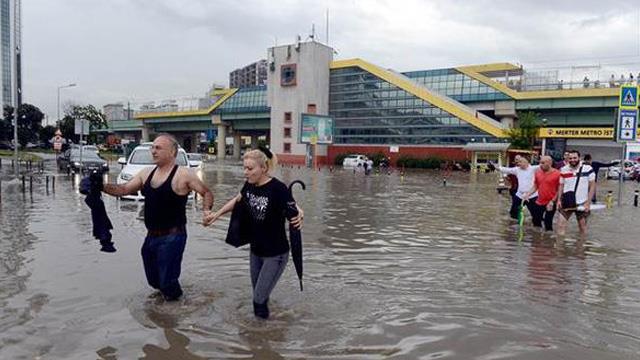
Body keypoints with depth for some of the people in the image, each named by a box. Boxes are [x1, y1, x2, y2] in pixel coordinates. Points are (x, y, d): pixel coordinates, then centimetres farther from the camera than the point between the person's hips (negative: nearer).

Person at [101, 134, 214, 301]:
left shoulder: (183, 174, -13)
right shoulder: (146, 173, 7)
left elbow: (207, 193, -8)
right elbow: (124, 189, 10)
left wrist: (206, 210, -25)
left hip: (172, 237, -7)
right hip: (151, 236, 7)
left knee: (167, 282, -1)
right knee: (153, 279, 19)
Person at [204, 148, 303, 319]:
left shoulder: (277, 188, -24)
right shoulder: (249, 185, -4)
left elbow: (295, 211, -20)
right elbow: (237, 200, 16)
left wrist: (299, 216, -42)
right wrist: (217, 214, 16)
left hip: (276, 254, -6)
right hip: (255, 250, 7)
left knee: (259, 298, -4)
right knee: (258, 295, 19)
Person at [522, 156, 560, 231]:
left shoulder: (557, 173, -12)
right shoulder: (538, 172, 3)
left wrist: (552, 201, -14)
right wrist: (528, 194, -3)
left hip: (550, 203, -5)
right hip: (539, 202, 5)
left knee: (548, 224, 3)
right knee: (536, 221, 14)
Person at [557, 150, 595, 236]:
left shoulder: (587, 169, -6)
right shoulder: (563, 170, 1)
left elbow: (592, 186, -4)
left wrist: (588, 202, -10)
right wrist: (559, 200, 0)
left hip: (582, 204, -2)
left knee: (583, 226, 10)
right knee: (561, 224, -5)